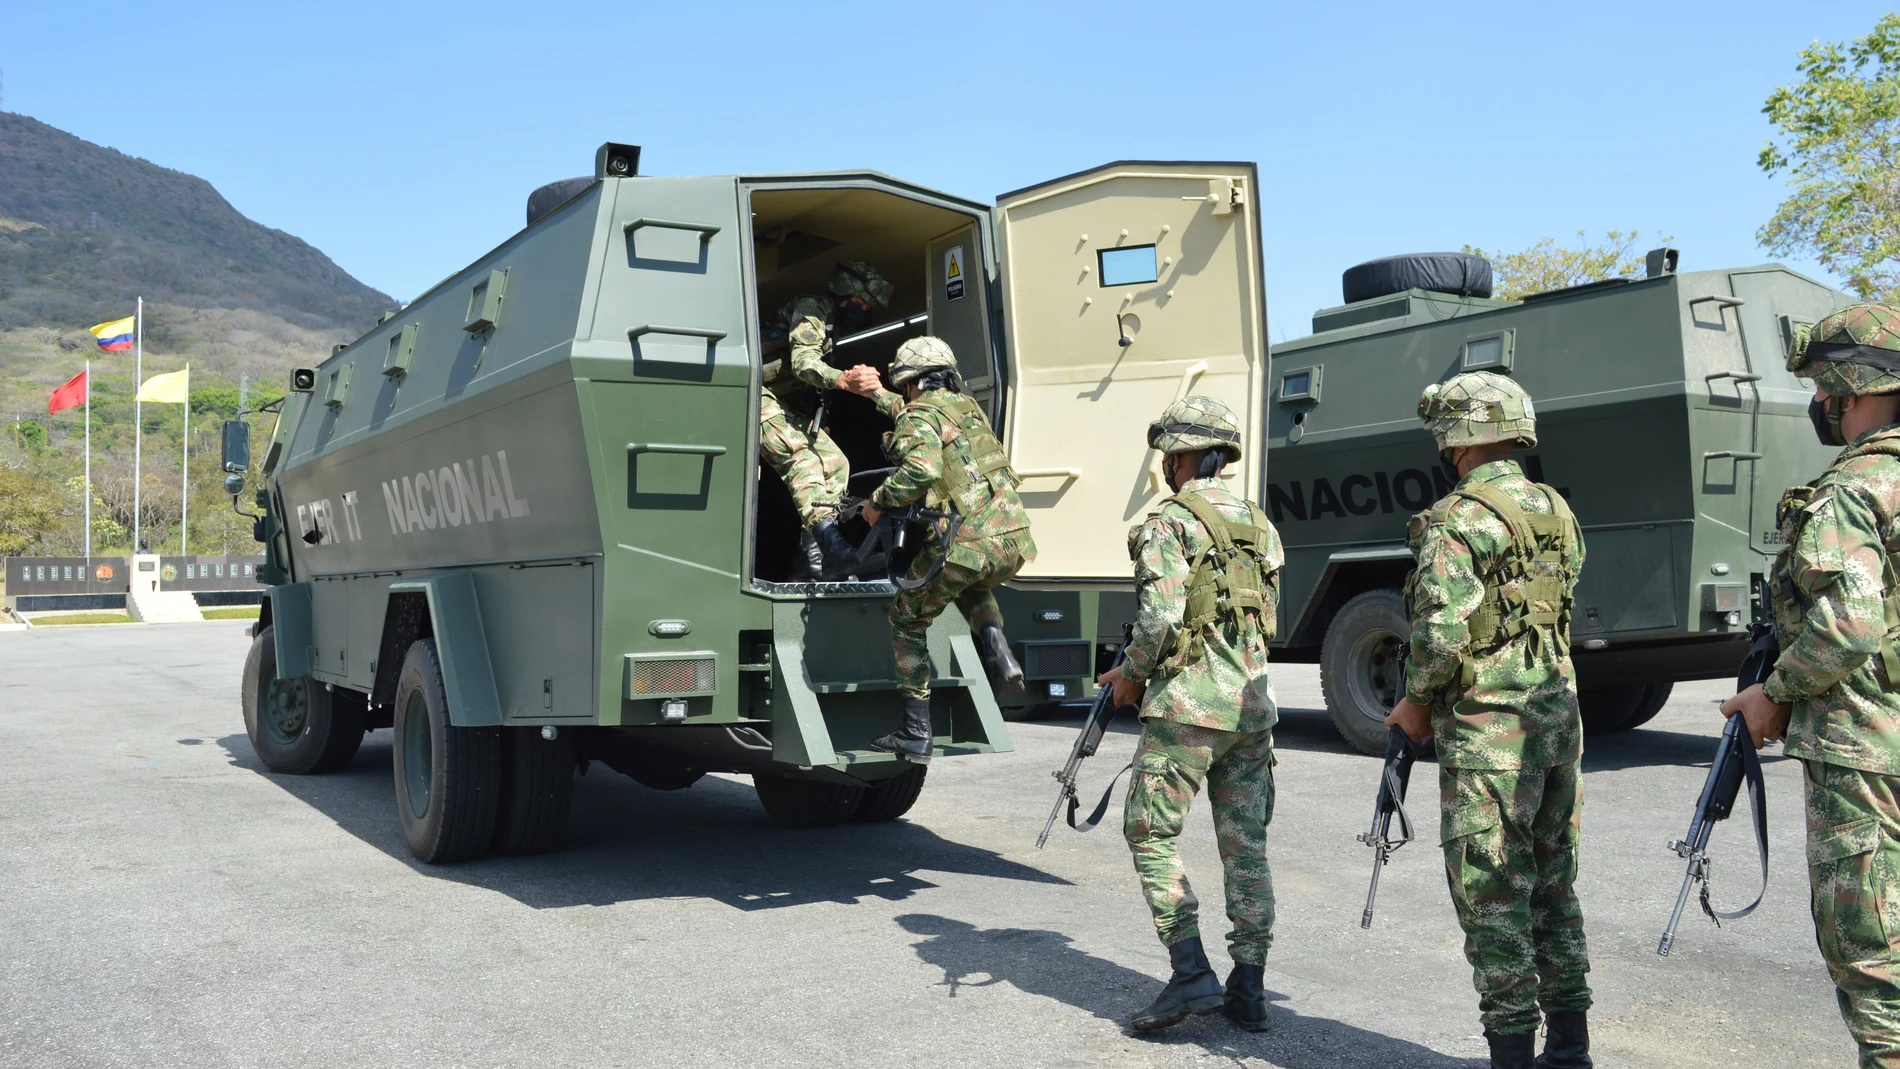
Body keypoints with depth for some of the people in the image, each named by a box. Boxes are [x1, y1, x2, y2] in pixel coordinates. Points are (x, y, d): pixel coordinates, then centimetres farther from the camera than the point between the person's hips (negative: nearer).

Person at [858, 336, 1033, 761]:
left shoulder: (920, 414, -1)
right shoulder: (968, 407, 24)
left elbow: (923, 469, -21)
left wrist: (878, 501, -6)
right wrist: (876, 394, 56)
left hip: (966, 543, -7)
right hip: (1013, 541, 7)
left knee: (907, 618, 16)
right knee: (973, 589, 40)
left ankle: (916, 733, 14)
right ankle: (999, 658, 12)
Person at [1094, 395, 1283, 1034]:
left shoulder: (1169, 523, -8)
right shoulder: (1259, 524, 15)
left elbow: (1160, 617, -18)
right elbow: (1267, 618, 17)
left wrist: (1130, 675, 0)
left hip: (1188, 706, -7)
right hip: (1253, 704, 7)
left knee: (1151, 834, 4)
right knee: (1246, 845, 10)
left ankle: (1191, 974, -2)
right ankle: (1247, 988, 13)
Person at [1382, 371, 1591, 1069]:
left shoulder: (1457, 519, -14)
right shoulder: (1557, 513, 13)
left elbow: (1441, 630, -22)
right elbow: (1559, 615, 17)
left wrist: (1417, 703, -5)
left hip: (1488, 730, -8)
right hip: (1559, 719, 8)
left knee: (1492, 896, 1)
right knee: (1552, 886, 16)